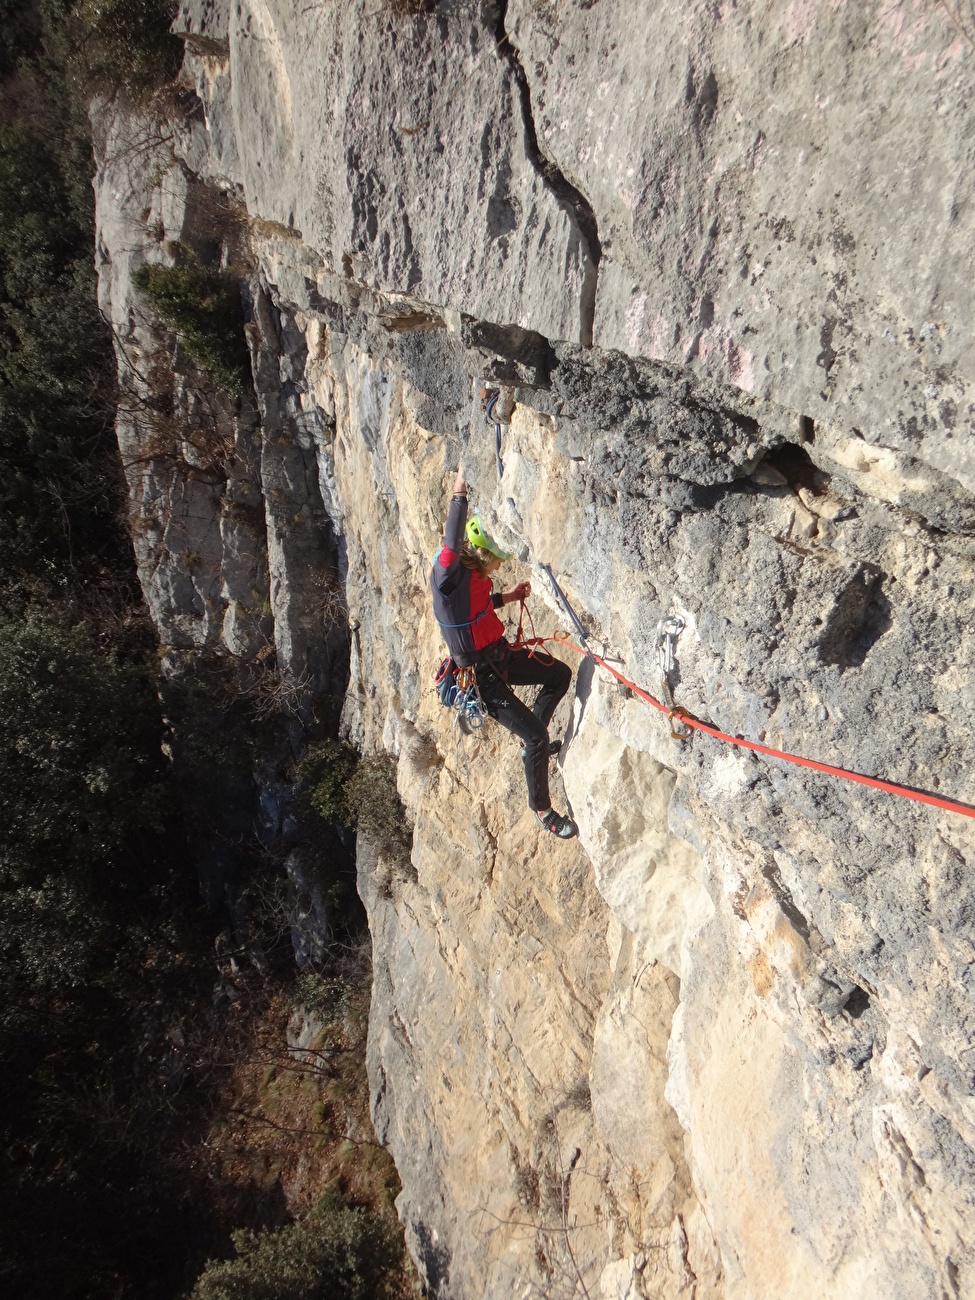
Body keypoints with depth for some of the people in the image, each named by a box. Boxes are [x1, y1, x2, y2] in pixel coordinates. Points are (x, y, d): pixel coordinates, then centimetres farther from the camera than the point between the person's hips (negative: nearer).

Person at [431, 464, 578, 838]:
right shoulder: (447, 575, -24)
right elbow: (451, 544, -45)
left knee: (560, 675, 19)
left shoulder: (474, 575, 2)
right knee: (537, 737, -8)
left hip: (500, 655, 9)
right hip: (479, 675, -9)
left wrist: (506, 597, 7)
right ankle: (540, 808, 15)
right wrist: (459, 492, -45)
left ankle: (531, 740, 33)